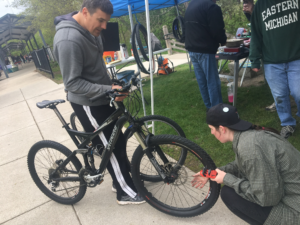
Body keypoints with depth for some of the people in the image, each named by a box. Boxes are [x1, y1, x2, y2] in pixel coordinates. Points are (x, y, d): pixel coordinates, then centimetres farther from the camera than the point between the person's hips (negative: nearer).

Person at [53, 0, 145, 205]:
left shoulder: (89, 29, 4)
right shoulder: (69, 40, -27)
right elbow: (73, 83, -25)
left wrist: (112, 83, 11)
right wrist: (109, 89, -29)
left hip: (100, 98, 9)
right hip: (88, 104, -9)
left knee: (117, 140, 18)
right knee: (112, 146, 1)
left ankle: (122, 178, 38)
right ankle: (126, 192, 21)